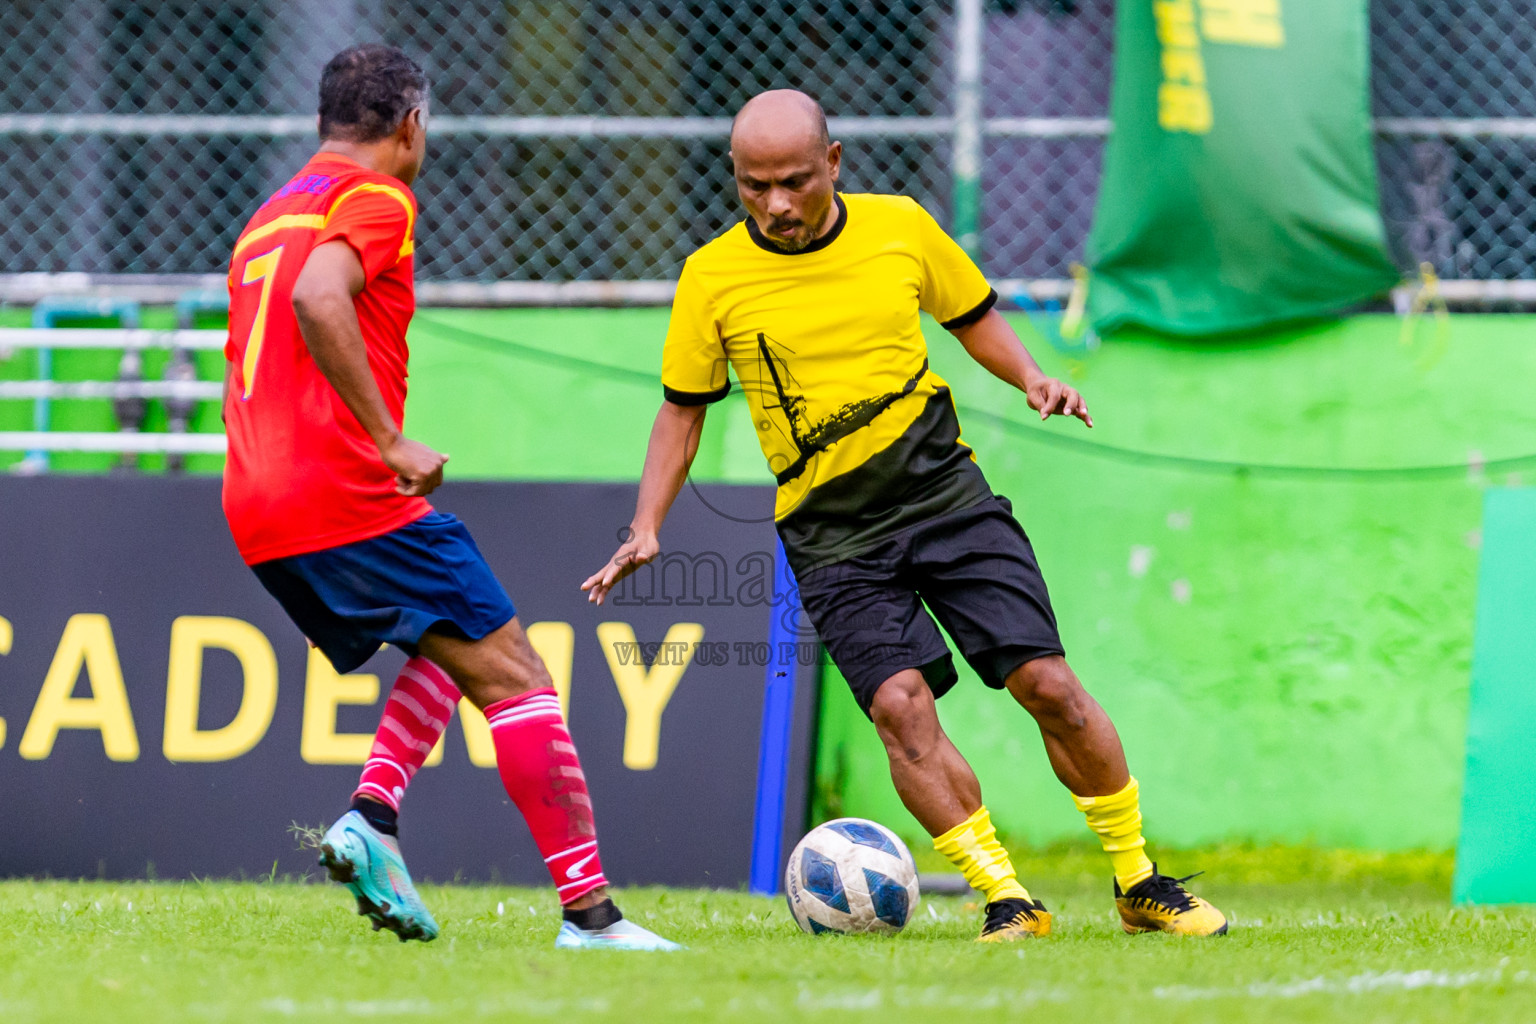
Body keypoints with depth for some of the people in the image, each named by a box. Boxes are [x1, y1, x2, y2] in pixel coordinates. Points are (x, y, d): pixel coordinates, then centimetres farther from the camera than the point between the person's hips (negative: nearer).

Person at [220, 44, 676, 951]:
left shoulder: (269, 219, 24)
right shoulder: (376, 199, -4)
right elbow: (318, 302, -24)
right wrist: (392, 443, -22)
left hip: (257, 518, 9)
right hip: (353, 500, -9)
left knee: (452, 651, 24)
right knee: (516, 676, -4)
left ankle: (373, 820, 1)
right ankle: (590, 912, -11)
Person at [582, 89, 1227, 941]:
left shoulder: (899, 227, -1)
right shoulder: (713, 277, -4)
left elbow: (971, 313, 16)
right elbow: (682, 409, 7)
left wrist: (1030, 377, -3)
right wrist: (646, 529, -2)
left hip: (944, 492, 1)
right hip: (831, 535, -1)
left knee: (1047, 683, -6)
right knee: (900, 703, -21)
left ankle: (1140, 885, 10)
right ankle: (1005, 899, -12)